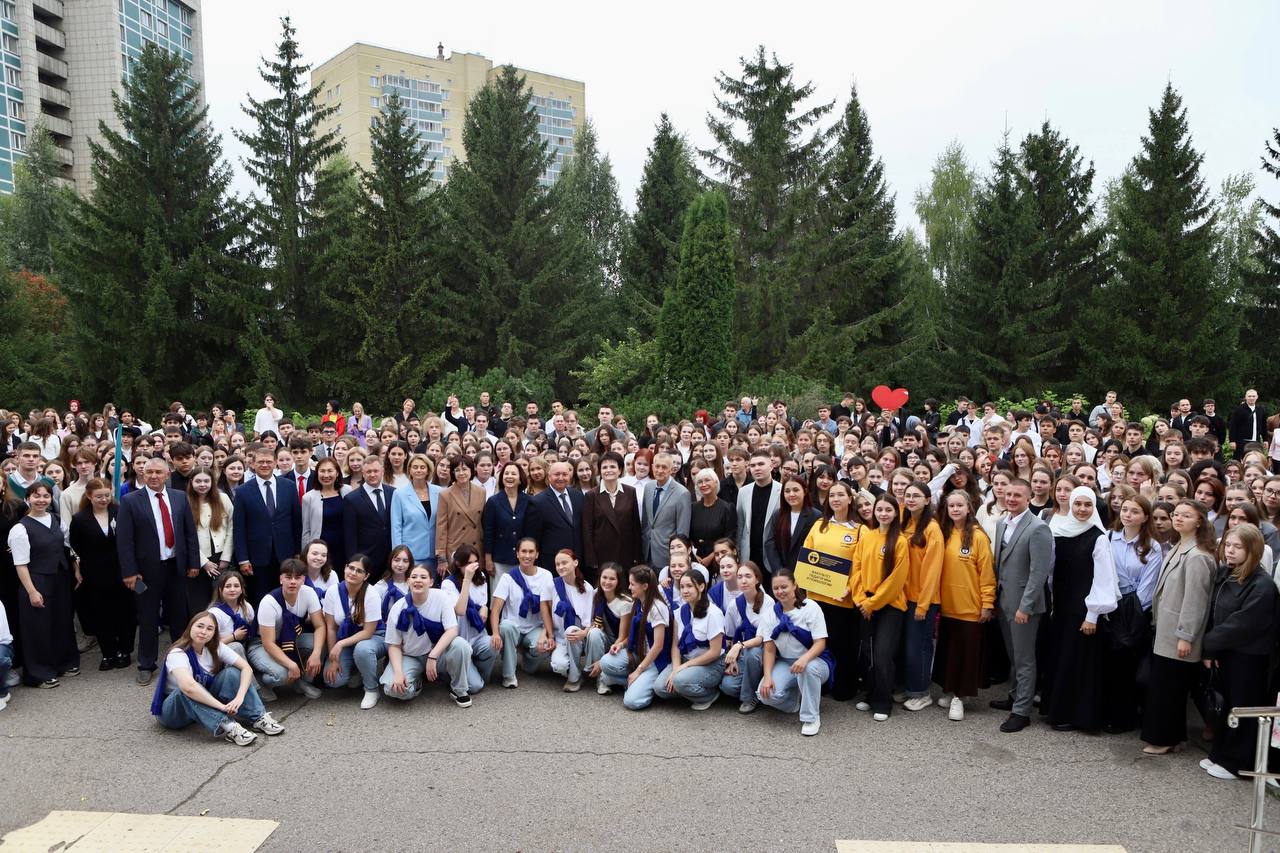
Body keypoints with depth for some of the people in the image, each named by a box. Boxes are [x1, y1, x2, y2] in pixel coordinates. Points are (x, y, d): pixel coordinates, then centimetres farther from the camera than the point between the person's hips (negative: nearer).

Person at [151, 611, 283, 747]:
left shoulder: (215, 648, -7)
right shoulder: (177, 653, -25)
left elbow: (246, 668, -14)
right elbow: (188, 686, -43)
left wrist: (239, 697, -32)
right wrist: (222, 706, -44)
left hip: (204, 702, 5)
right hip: (171, 711, -5)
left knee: (232, 672, -17)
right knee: (187, 692, -37)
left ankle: (258, 718, -20)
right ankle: (227, 727, -42)